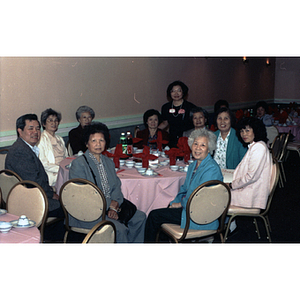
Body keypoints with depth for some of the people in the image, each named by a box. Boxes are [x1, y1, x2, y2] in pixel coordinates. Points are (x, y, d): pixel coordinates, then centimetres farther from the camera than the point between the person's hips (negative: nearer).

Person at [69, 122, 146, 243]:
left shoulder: (108, 162, 15)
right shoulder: (78, 164, -8)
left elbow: (116, 187, 9)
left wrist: (113, 206, -11)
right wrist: (108, 205, -15)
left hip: (109, 207, 7)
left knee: (140, 217, -6)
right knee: (119, 229, -26)